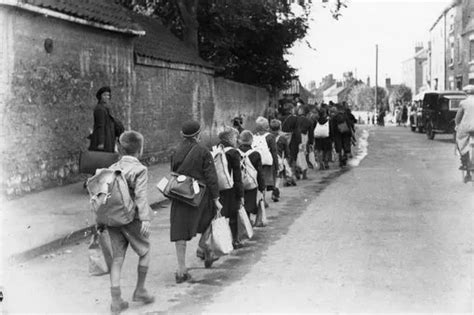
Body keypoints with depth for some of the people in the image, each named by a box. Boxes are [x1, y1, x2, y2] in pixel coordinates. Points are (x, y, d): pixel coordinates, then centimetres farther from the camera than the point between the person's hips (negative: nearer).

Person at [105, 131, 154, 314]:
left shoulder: (112, 169, 9)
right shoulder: (140, 170, -9)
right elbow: (140, 195, -20)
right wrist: (145, 219, -25)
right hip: (131, 218, -5)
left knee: (117, 257, 8)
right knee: (144, 252, 16)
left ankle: (116, 300, 7)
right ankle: (140, 291, 22)